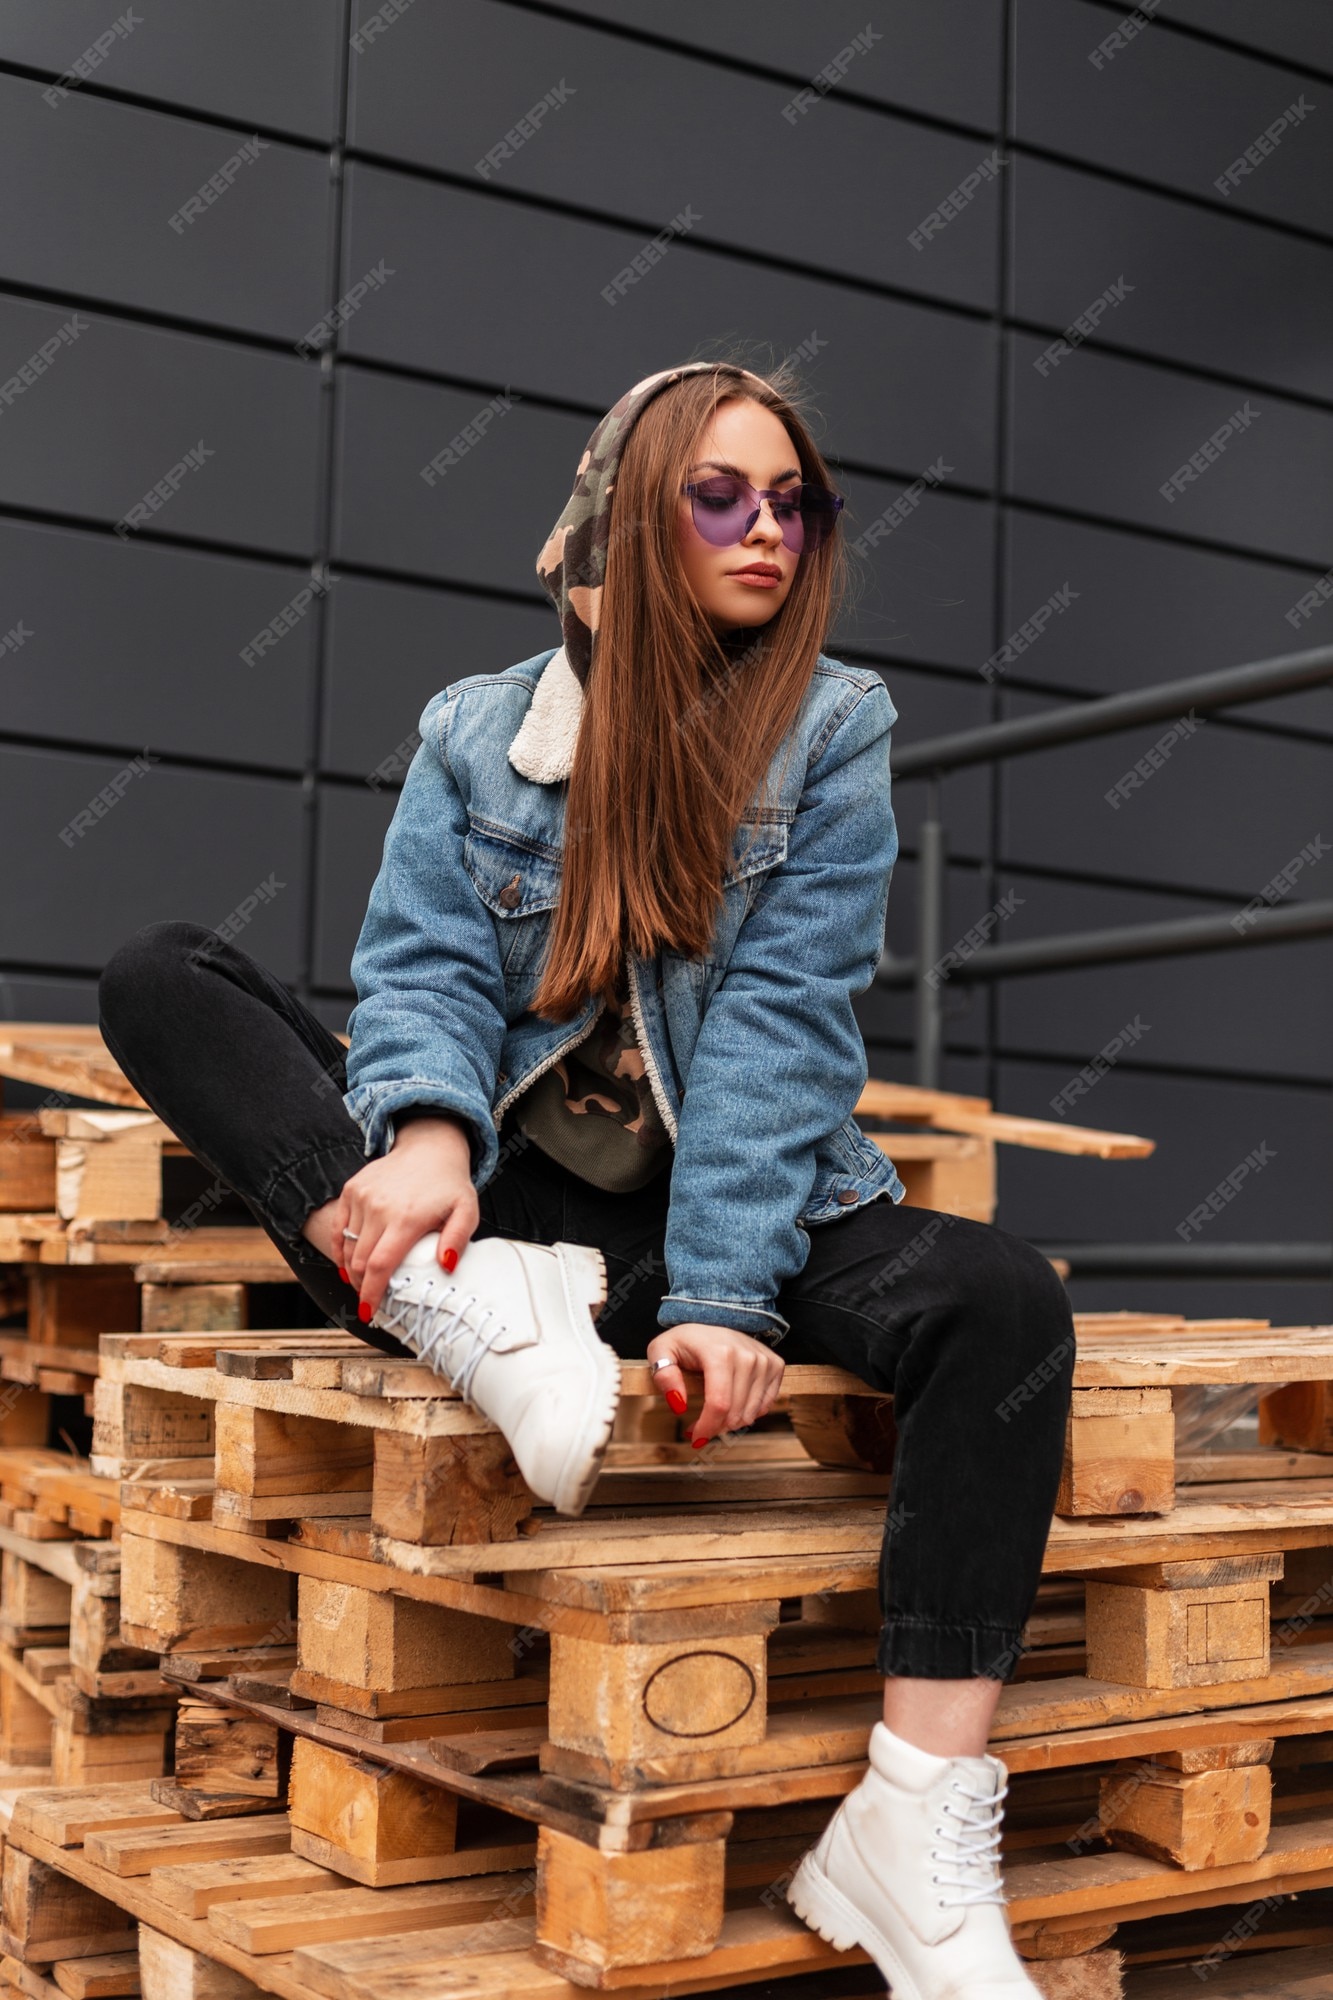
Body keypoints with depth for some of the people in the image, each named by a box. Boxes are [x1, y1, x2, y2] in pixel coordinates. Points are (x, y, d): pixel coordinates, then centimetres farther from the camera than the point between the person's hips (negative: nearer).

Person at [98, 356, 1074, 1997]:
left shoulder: (832, 731, 2)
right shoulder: (475, 730, 7)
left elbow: (783, 1025, -10)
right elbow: (424, 973, -5)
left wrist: (723, 1292, -22)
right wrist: (426, 1141, -29)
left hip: (738, 1205, -1)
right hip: (510, 1202, 1)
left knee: (1003, 1298, -31)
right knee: (159, 976, -13)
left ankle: (916, 1833, -29)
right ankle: (480, 1314, -31)